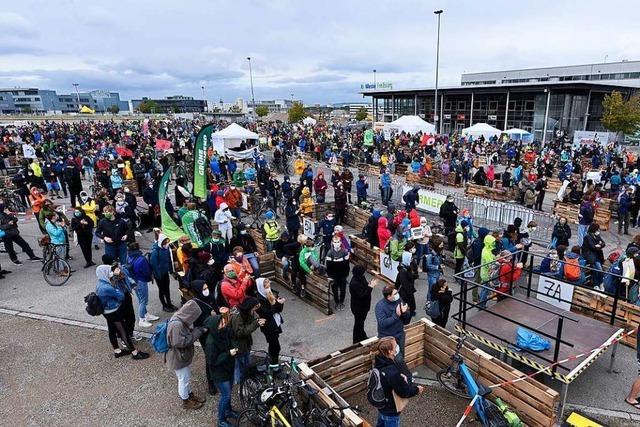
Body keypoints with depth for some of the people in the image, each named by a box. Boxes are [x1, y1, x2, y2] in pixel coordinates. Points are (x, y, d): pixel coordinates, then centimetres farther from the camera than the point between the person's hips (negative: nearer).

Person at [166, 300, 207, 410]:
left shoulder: (181, 320, -4)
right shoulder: (176, 324, -34)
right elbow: (179, 342, -33)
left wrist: (197, 330, -8)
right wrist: (196, 333, -28)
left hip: (183, 355, 9)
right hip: (178, 358, -9)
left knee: (187, 377, 26)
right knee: (183, 379, 11)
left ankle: (190, 395, 45)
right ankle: (186, 402, 31)